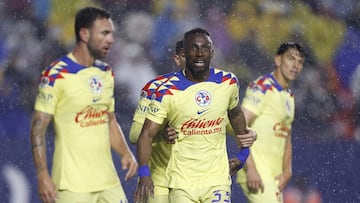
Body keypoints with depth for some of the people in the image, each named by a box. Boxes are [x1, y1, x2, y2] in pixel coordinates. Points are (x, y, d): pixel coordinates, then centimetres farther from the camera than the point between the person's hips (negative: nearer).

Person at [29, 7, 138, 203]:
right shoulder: (56, 74, -9)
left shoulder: (106, 73, 13)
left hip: (108, 180, 7)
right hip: (72, 184, -7)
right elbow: (38, 128, -9)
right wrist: (43, 176, -17)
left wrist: (125, 153, 3)